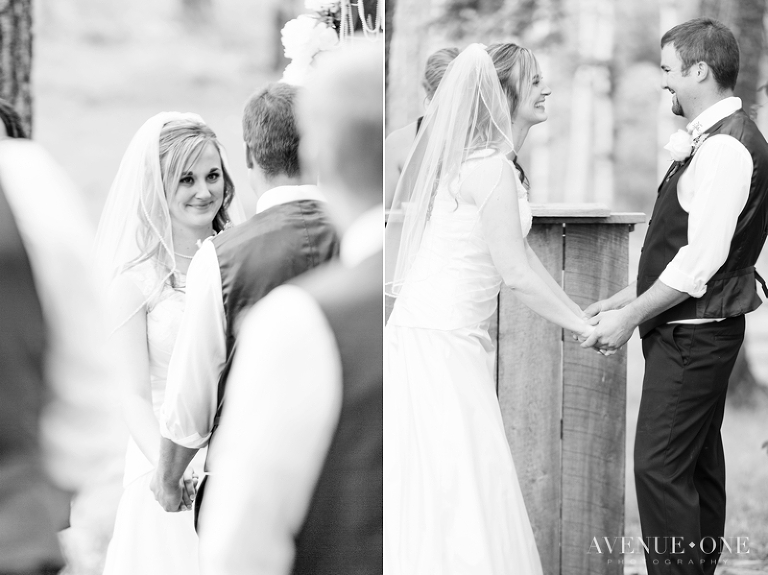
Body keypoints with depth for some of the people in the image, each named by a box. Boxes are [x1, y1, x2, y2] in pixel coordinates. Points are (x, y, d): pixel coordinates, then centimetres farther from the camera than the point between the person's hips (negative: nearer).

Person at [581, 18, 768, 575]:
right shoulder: (715, 140, 12)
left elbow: (701, 261, -24)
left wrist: (632, 316, -17)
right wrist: (628, 297, 15)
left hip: (693, 335, -10)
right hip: (697, 332, 10)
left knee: (660, 466, -9)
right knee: (698, 466, 16)